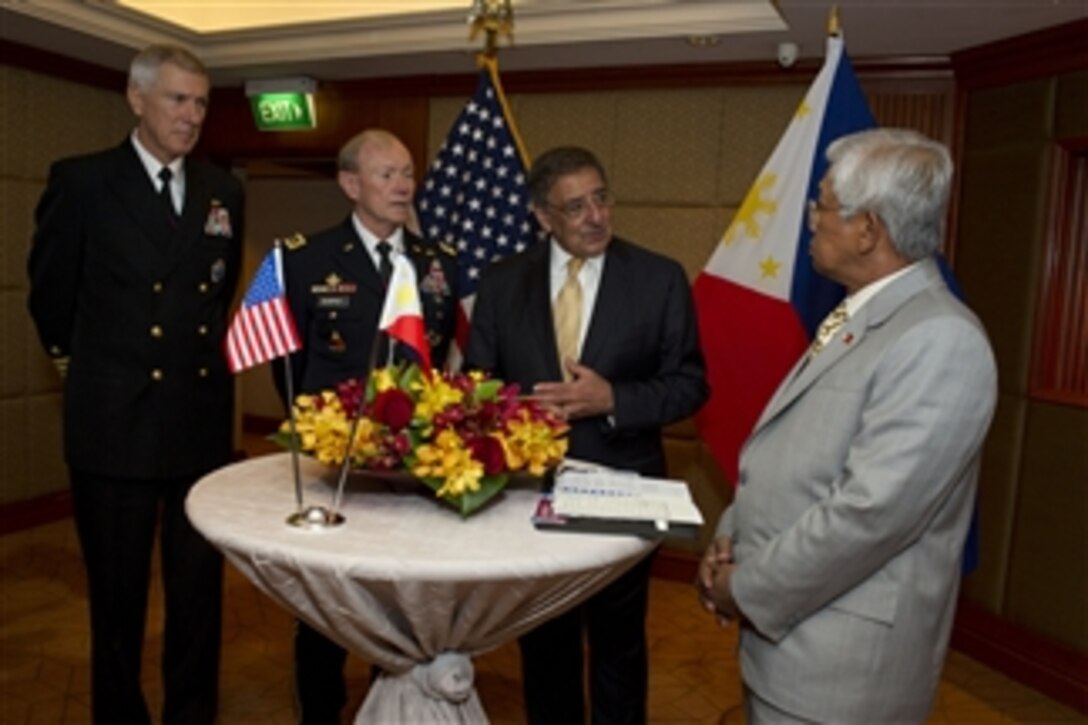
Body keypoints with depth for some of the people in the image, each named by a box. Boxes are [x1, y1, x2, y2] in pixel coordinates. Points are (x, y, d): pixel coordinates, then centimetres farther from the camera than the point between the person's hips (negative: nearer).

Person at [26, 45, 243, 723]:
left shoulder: (223, 189, 6)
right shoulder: (81, 180, -4)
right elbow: (50, 290, 7)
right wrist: (82, 358, 16)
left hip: (202, 418, 3)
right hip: (114, 420, -3)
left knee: (200, 588, 12)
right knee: (118, 592, 12)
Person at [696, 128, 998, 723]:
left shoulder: (938, 340, -21)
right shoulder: (855, 319, 10)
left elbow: (871, 511, -26)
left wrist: (749, 590, -16)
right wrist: (729, 539, 0)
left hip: (843, 658, -8)